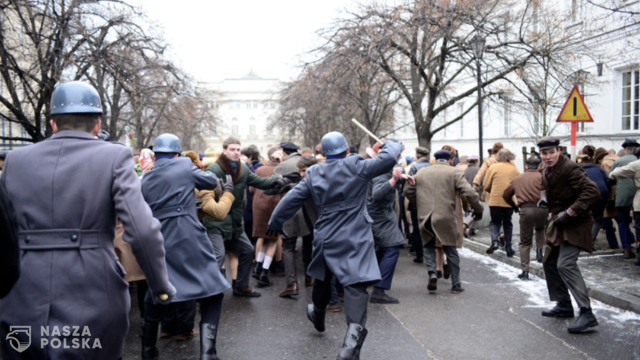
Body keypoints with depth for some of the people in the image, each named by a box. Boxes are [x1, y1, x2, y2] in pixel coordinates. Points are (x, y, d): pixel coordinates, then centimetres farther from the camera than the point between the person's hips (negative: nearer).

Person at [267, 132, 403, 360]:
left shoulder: (314, 174, 4)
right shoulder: (357, 168, -9)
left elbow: (291, 200, 7)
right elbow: (388, 159, -15)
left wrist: (275, 223, 19)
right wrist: (392, 144, 8)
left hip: (325, 237, 5)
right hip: (353, 238, -5)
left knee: (323, 277, 27)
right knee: (356, 284, -13)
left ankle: (318, 315, 52)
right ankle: (353, 335, -30)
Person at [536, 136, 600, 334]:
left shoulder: (570, 168, -21)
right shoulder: (547, 171, 7)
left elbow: (592, 191, -28)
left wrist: (571, 212, -28)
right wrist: (545, 199, 5)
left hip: (575, 224, -10)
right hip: (559, 222, 10)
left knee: (565, 265, -22)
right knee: (550, 263, 15)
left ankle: (586, 314, -19)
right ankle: (564, 305, 29)